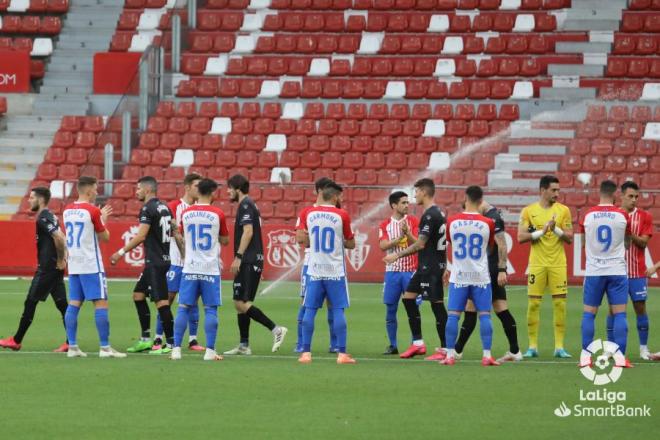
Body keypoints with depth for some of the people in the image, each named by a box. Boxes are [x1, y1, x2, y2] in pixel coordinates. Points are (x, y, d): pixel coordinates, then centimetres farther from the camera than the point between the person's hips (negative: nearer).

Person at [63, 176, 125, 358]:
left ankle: (72, 346, 5)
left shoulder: (67, 210, 9)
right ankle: (105, 348, -7)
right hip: (91, 266, -7)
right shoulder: (93, 211, -12)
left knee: (74, 304, 8)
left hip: (73, 266, 7)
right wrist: (103, 220, 12)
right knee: (101, 303, -4)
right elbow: (105, 237, -4)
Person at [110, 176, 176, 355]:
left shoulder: (148, 209, -13)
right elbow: (175, 234, 19)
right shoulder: (164, 207, 14)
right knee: (138, 294, 17)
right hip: (163, 258, 10)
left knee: (161, 302, -8)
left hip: (155, 262, -10)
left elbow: (141, 235, -20)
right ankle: (145, 340, 18)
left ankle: (171, 344, -8)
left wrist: (122, 252, -15)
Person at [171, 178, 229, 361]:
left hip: (190, 268, 2)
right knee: (210, 309, 2)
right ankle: (210, 351, -3)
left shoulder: (186, 213, 2)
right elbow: (225, 241, 4)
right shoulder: (218, 214, -6)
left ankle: (176, 349, 2)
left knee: (184, 308, 6)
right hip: (210, 269, -2)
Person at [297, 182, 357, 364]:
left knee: (310, 310, 6)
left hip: (314, 270, 2)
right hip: (335, 271, -2)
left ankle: (306, 353, 2)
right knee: (338, 310, 1)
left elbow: (304, 241, 10)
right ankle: (342, 354, -3)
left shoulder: (308, 214, 2)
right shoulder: (341, 215, -6)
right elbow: (351, 244, 3)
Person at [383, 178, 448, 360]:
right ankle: (417, 343, 13)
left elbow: (420, 244, -20)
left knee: (437, 304, -6)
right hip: (426, 266, 10)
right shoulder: (437, 213, 14)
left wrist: (398, 255, -13)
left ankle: (444, 349, -2)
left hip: (431, 267, -10)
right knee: (408, 297, 12)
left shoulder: (430, 215, -17)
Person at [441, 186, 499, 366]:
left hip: (458, 276, 1)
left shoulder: (452, 222, -2)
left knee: (453, 315, 4)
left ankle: (450, 355, 2)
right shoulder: (487, 223, -5)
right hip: (481, 276, -1)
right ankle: (487, 355, -3)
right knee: (484, 314, 2)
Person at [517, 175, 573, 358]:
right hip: (537, 263, -1)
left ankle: (559, 347, 2)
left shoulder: (563, 210, 4)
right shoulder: (529, 211, 2)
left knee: (560, 303, -2)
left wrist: (556, 229, -15)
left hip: (558, 264, 1)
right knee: (533, 303, -1)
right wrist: (541, 231, -14)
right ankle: (532, 346, 6)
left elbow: (569, 238, 2)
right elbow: (521, 237, -5)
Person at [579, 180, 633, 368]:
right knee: (619, 314, 1)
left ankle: (585, 357, 3)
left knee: (589, 314, 7)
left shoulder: (588, 215, -1)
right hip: (617, 271, -1)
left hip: (594, 272, 1)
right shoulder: (622, 215, -3)